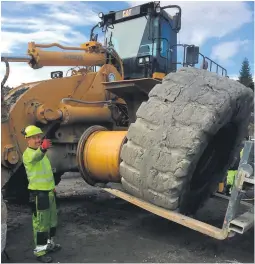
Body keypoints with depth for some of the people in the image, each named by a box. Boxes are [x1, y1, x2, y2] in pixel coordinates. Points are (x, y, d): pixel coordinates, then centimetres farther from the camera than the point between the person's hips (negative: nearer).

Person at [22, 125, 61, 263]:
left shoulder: (41, 152, 13)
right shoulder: (28, 154, -16)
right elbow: (36, 157, -43)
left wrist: (52, 187, 27)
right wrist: (42, 148, -65)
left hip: (49, 192, 9)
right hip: (38, 193, -9)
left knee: (52, 220, 20)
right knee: (41, 223, -2)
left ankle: (49, 243, 37)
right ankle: (39, 251, 12)